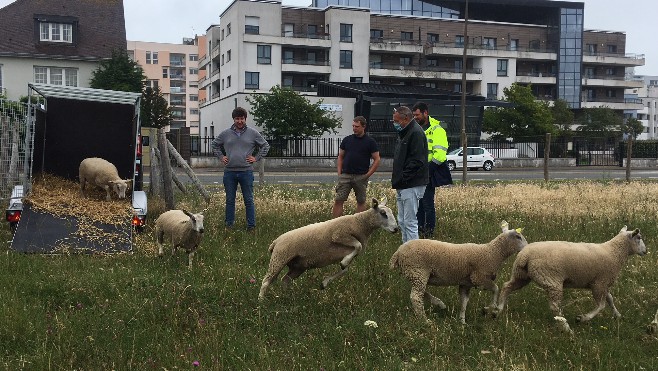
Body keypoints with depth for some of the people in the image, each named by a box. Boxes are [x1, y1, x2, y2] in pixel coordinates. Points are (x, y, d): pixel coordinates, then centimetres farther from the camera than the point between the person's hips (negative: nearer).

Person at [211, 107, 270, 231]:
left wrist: (256, 158, 3)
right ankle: (229, 224, 18)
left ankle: (251, 225, 8)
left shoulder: (253, 133, 3)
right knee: (230, 200, 9)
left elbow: (265, 146, 12)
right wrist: (221, 157, 10)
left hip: (246, 171, -2)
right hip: (229, 171, 2)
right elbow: (215, 145, 22)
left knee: (249, 200, 2)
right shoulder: (225, 134, 6)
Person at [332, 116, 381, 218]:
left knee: (361, 202, 7)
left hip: (361, 177, -2)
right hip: (345, 175, 2)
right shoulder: (347, 140, 9)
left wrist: (368, 174, -7)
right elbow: (340, 157, 15)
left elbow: (377, 160, 0)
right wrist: (339, 173, 4)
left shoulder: (370, 142, 0)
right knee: (338, 201, -4)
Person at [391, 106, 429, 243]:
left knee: (409, 222, -9)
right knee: (402, 221, 15)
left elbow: (417, 161, -21)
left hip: (411, 186, -10)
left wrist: (402, 178, -19)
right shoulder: (404, 133, 18)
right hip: (402, 186, 11)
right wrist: (396, 178, 13)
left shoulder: (416, 133, -14)